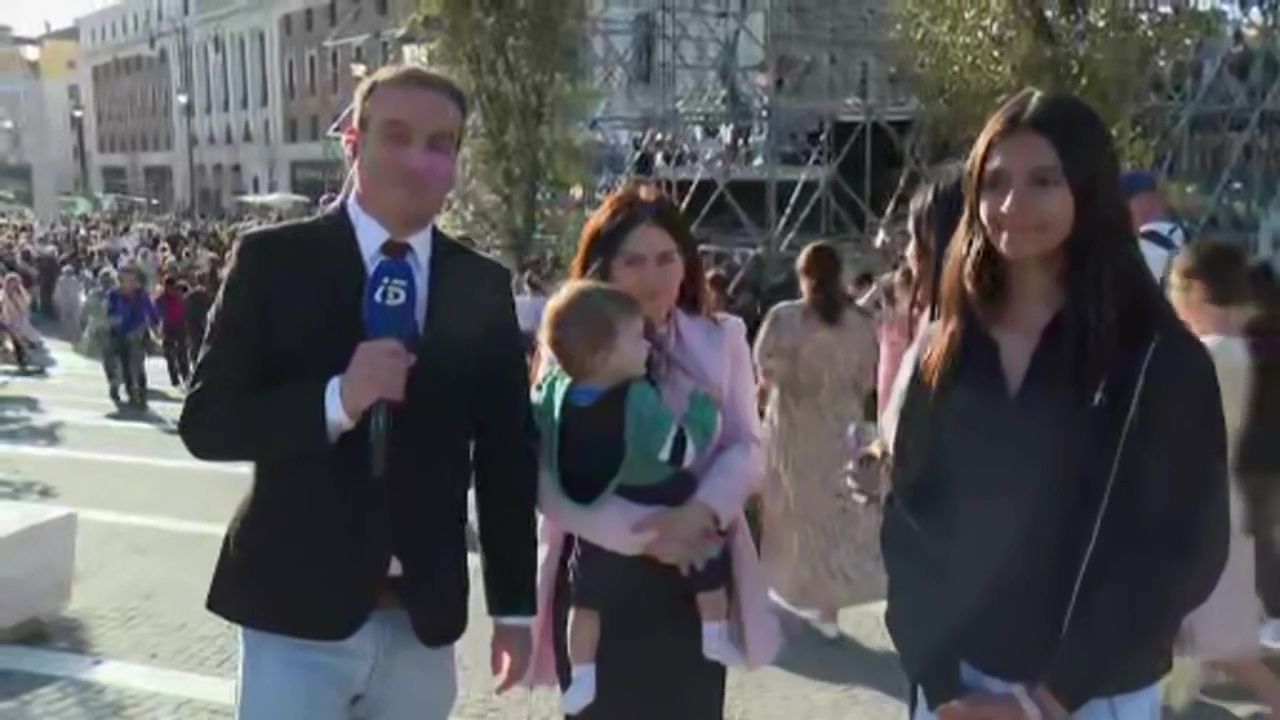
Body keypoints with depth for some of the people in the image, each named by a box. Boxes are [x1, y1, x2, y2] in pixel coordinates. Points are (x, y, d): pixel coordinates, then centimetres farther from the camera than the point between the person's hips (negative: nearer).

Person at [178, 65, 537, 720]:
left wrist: (514, 607, 6)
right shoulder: (273, 261, -6)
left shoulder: (483, 287, 3)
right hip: (297, 611, -3)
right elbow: (205, 421, -7)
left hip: (426, 618, 3)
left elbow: (507, 453, 6)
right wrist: (336, 400, -24)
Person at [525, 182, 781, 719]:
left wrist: (703, 510, -20)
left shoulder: (720, 340, 5)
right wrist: (639, 531, -23)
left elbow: (746, 447, 1)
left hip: (695, 583, 2)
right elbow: (548, 481, -11)